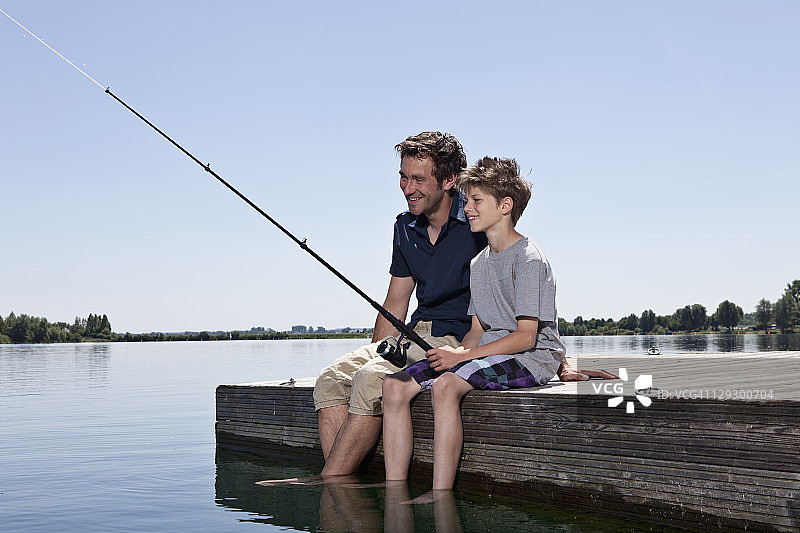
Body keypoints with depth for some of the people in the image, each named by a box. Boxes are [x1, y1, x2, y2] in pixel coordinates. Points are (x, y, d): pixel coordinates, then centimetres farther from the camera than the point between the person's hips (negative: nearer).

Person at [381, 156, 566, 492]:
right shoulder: (478, 263, 18)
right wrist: (457, 352, -4)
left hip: (532, 357, -8)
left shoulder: (528, 259, -10)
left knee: (446, 385, -34)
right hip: (488, 352, 8)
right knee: (395, 385, -8)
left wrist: (462, 356, -19)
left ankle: (440, 496, -29)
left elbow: (526, 336, -16)